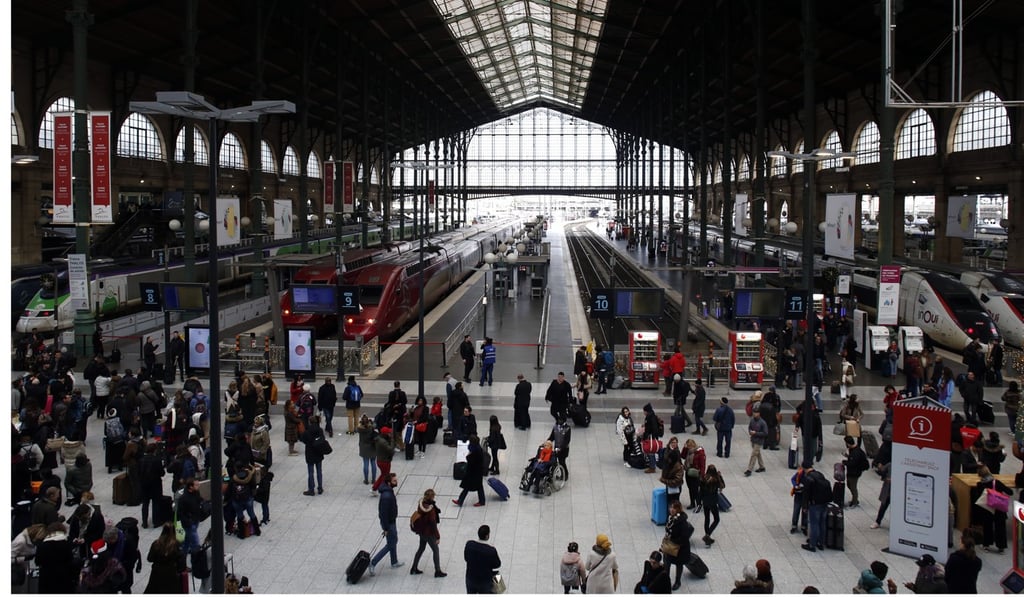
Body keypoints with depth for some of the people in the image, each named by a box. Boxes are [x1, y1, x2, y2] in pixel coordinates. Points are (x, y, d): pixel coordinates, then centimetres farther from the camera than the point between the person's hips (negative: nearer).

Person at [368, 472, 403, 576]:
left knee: (394, 541, 23)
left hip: (392, 521, 10)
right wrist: (386, 528, -21)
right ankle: (373, 563, 6)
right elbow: (384, 513, -28)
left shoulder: (389, 490, 0)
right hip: (389, 523, -10)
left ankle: (394, 562, 39)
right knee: (390, 545, 2)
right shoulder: (386, 496, -32)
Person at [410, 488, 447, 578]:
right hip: (429, 533, -7)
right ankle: (438, 571, 20)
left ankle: (414, 569, 34)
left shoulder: (421, 504, -10)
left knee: (421, 549, 24)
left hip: (421, 531, 7)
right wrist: (437, 536, -13)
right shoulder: (431, 509, -30)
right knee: (435, 550, 10)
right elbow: (433, 524, -24)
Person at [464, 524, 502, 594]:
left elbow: (466, 558, -2)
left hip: (471, 578, 3)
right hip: (485, 582, -3)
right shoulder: (491, 551, -29)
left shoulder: (469, 544, -19)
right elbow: (497, 565, -12)